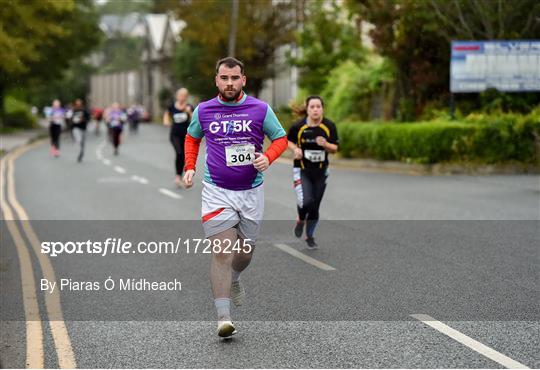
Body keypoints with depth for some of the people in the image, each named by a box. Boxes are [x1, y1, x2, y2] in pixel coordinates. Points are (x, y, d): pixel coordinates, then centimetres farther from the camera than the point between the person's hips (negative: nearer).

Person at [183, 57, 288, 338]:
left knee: (245, 253, 13)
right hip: (216, 191, -1)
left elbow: (281, 138, 7)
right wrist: (189, 168, 8)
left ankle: (234, 280, 49)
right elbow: (192, 137, 20)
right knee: (222, 251, -14)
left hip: (251, 191, 1)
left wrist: (267, 158, -12)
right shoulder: (203, 110, 1)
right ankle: (223, 318, -17)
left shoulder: (260, 109, -3)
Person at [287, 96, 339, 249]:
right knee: (306, 201, -22)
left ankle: (310, 236, 33)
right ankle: (301, 220, 15)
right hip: (302, 170, -2)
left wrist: (325, 144, -21)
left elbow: (335, 148, 0)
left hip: (321, 171, 2)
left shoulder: (329, 126, -7)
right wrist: (295, 149, -13)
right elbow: (288, 141, 7)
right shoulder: (298, 126, -11)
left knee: (315, 207, 9)